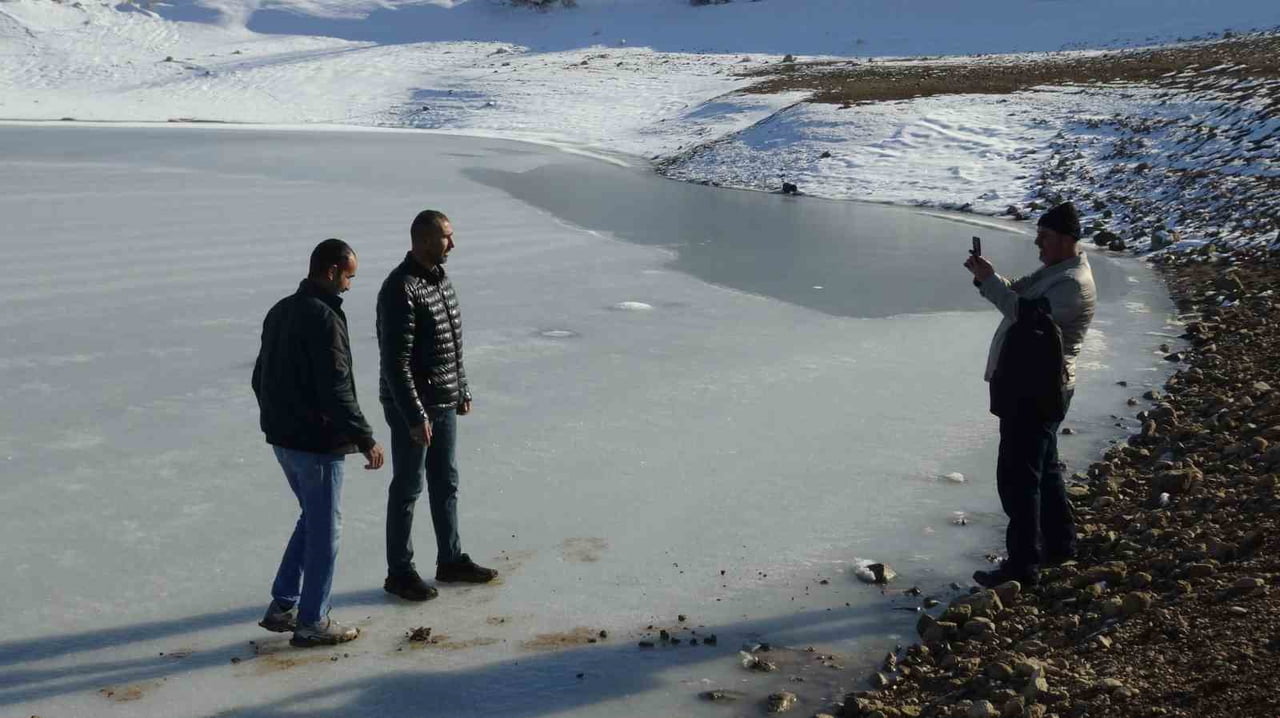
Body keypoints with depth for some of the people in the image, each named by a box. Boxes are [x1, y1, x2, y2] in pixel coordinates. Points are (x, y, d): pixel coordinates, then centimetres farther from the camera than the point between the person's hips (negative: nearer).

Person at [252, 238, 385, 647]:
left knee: (313, 518, 23)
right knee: (325, 529, 3)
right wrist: (365, 439, -19)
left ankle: (282, 606, 25)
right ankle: (311, 623, 11)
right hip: (317, 442, -9)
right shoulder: (324, 318, -20)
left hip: (282, 437, 9)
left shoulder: (280, 311, 10)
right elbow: (336, 390, -24)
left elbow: (261, 377, 18)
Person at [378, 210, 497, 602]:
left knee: (446, 483, 17)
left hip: (444, 403, 9)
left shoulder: (441, 278, 9)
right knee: (407, 489, 3)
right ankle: (400, 572, 16)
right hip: (412, 408, -9)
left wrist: (463, 390, 19)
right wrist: (415, 416, -23)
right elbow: (395, 362, -23)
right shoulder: (400, 289, -20)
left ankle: (451, 559, 30)